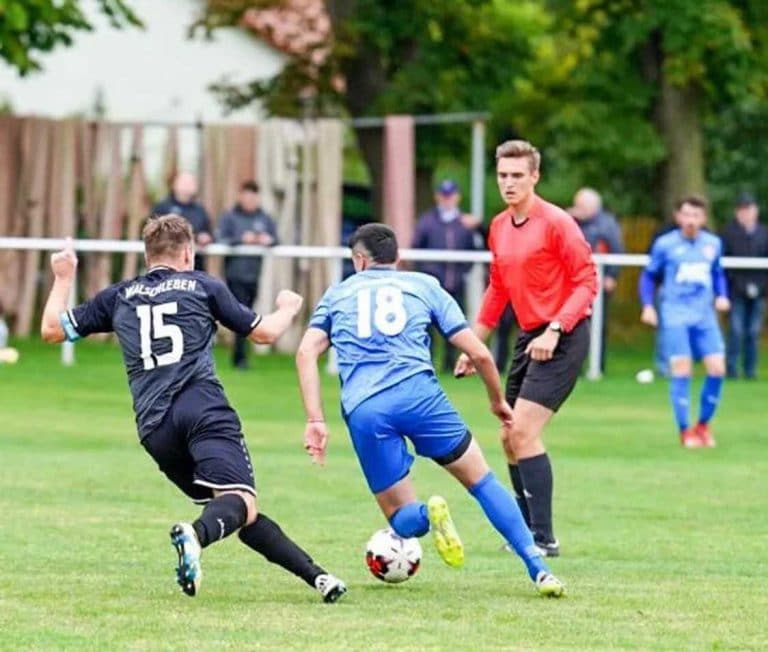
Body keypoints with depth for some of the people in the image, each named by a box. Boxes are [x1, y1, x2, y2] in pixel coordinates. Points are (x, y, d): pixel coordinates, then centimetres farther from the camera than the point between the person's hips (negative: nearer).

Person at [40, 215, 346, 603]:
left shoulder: (119, 297, 21)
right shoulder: (202, 286, 15)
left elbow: (52, 329, 27)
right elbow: (265, 332, 20)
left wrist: (63, 279, 42)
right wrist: (288, 307, 42)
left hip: (154, 426, 4)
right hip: (204, 409, -4)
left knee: (239, 513, 13)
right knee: (240, 503, -19)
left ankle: (314, 575, 5)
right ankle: (196, 535, -52)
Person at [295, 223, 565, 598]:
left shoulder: (338, 294, 24)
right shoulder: (425, 286, 21)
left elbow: (306, 353, 9)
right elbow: (478, 353, 16)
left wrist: (315, 420, 4)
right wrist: (497, 401, 33)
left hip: (361, 409, 1)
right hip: (418, 392, 0)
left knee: (402, 520, 12)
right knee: (483, 482, 12)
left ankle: (429, 515, -24)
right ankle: (538, 569, -3)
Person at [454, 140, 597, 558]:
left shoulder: (556, 223, -13)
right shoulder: (499, 228, 10)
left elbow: (587, 282, -14)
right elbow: (497, 289, 22)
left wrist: (554, 331, -23)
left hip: (563, 338, -8)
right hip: (528, 336, 8)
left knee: (523, 433, -16)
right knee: (510, 438, 10)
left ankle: (543, 538, -13)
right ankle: (527, 529, 21)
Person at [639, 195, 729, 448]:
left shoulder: (713, 244, 8)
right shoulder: (665, 244, -2)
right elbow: (649, 276, 7)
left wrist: (722, 296, 4)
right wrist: (648, 306, -5)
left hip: (705, 317, 3)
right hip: (675, 316, -3)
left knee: (717, 368, -5)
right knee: (681, 370, -9)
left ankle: (703, 425, 13)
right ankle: (685, 431, 1)